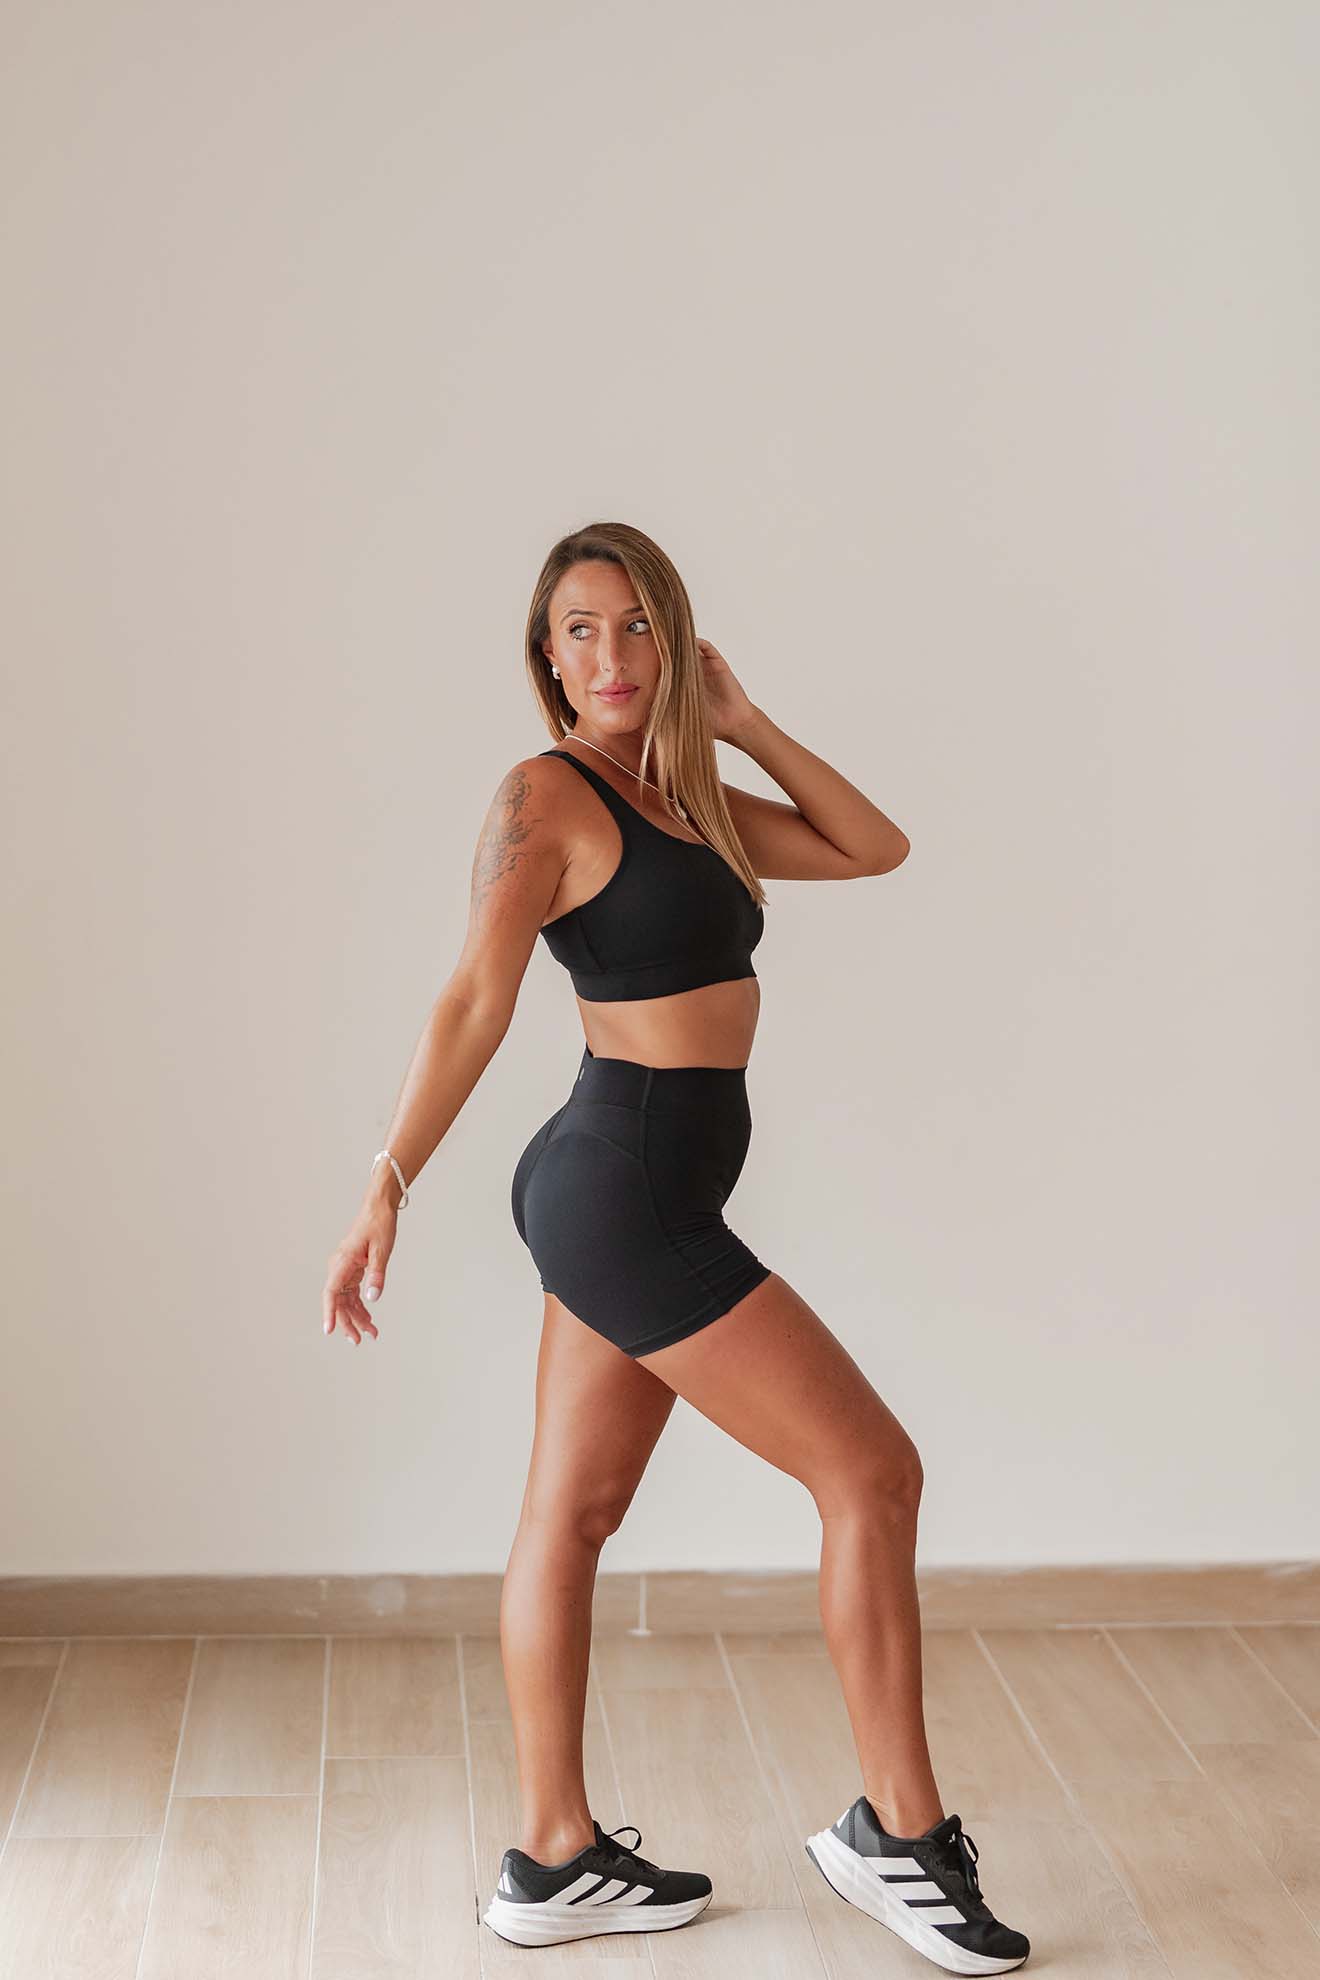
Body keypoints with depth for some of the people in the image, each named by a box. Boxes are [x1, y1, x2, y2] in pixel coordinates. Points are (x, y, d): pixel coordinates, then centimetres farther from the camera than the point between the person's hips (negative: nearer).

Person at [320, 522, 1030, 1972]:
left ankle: (555, 1861, 23)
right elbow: (475, 1000, -19)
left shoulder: (685, 798, 14)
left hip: (629, 1199, 8)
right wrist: (387, 1187, -23)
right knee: (872, 1472, -2)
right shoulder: (546, 794, -10)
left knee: (574, 1513, 12)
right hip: (625, 1191, -8)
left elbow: (874, 848, 15)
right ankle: (899, 1835, 10)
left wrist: (741, 725, 11)